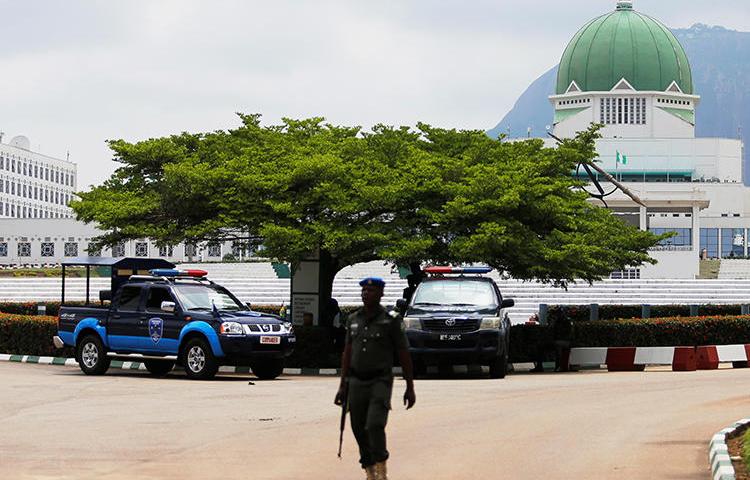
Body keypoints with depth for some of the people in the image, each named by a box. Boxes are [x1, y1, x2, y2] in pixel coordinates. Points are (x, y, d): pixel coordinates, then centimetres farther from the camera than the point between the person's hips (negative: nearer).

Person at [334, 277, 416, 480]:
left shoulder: (391, 320, -4)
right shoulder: (353, 319, 10)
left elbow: (404, 356, -1)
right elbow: (347, 353, 15)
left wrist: (410, 388, -1)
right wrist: (343, 385, 12)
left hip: (380, 381, -5)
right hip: (356, 383, 5)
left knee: (375, 425, -21)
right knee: (359, 430, 4)